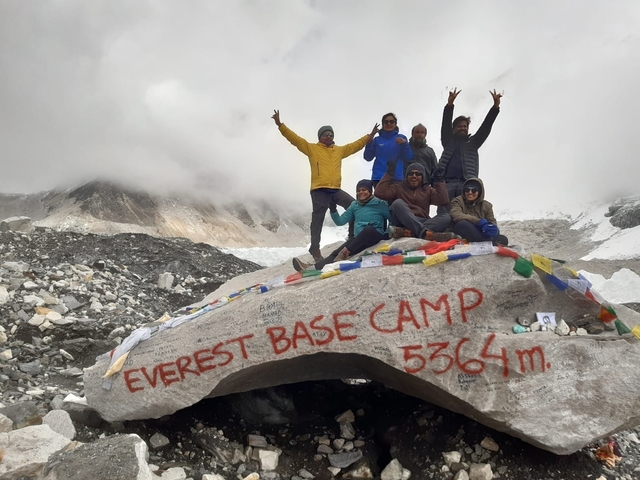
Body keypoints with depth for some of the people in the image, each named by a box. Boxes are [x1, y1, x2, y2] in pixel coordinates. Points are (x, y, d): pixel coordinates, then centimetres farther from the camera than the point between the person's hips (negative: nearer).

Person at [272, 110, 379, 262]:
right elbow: (294, 138, 0)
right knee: (317, 220, -2)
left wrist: (369, 136, 25)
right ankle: (315, 249, 4)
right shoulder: (312, 148, 6)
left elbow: (355, 145, 27)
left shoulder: (340, 150, 19)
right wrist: (280, 125, -8)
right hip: (319, 191, -4)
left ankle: (353, 237, 7)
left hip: (336, 190, 4)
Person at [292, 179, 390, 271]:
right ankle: (314, 267, -50)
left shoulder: (380, 204, 3)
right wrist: (333, 209, -2)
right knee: (336, 253, -25)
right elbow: (340, 221, 15)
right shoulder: (354, 205, 17)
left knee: (369, 228, -40)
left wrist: (387, 235, -16)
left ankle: (345, 253, -43)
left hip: (375, 236, -3)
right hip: (359, 239, 3)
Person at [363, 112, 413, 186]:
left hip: (396, 177, -1)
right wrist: (369, 143, -7)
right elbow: (368, 157, 6)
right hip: (378, 177, 2)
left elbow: (408, 158, 1)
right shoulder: (377, 140, 12)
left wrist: (404, 144, -14)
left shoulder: (401, 138, 8)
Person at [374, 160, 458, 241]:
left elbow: (444, 201, 4)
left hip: (423, 224, 3)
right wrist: (389, 173, 1)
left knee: (446, 217, -21)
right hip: (403, 223, -3)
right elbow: (379, 193, -2)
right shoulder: (398, 188, 15)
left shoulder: (428, 190, 21)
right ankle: (424, 233, -48)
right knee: (398, 203, -28)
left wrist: (439, 181, 2)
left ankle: (407, 232, -43)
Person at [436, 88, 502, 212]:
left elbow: (486, 126, 14)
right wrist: (450, 104, -8)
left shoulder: (473, 142, 24)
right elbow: (446, 123, 8)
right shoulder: (448, 141, 22)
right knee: (443, 214, -12)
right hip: (447, 183, -1)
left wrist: (496, 106, 2)